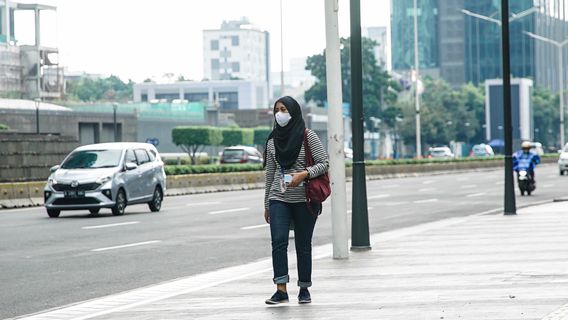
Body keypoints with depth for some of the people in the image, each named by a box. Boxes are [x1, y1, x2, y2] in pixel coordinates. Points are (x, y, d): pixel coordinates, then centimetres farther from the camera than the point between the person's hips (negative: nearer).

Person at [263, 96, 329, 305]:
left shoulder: (308, 137, -1)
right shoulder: (273, 141, 11)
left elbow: (324, 163, -5)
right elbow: (270, 173, 16)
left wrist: (304, 174, -21)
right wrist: (267, 204, 16)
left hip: (304, 199, -2)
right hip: (279, 199, 2)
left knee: (303, 245, 4)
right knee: (278, 241, -14)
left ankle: (304, 289, 15)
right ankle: (281, 289, -18)